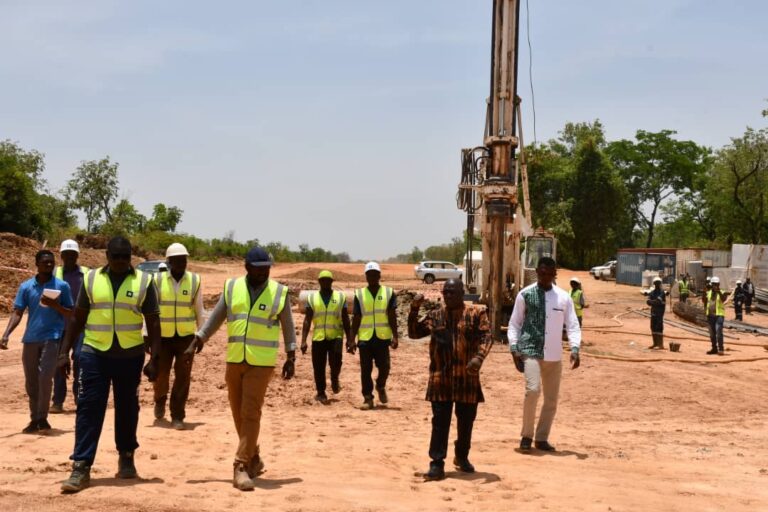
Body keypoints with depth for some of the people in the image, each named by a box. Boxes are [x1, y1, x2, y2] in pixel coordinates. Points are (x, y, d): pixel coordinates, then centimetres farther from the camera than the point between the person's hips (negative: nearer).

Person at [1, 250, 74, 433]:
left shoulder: (62, 286, 1)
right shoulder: (26, 286, 5)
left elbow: (70, 313, 3)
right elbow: (17, 313, 1)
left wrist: (54, 305, -15)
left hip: (51, 338, -3)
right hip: (30, 339, 3)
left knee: (45, 377, -14)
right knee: (30, 382, 8)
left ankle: (42, 418, -2)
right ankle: (34, 419, 20)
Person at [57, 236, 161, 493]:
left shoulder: (143, 281, -1)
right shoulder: (90, 279, 3)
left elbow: (153, 323, 1)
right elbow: (77, 318, 8)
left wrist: (154, 358, -5)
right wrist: (65, 351, 3)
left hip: (130, 355, 0)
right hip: (94, 353, 0)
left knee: (127, 408, 11)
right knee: (88, 408, -5)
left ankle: (126, 458, 28)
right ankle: (81, 468, -4)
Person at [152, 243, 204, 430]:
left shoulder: (194, 280, 0)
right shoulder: (157, 280, -3)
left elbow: (198, 310, 6)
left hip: (186, 336, 0)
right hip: (162, 336, 0)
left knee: (182, 376, -1)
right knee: (160, 374, 5)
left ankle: (177, 416, 8)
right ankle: (160, 400, 36)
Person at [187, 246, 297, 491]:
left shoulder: (279, 292, -2)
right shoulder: (231, 287, 4)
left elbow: (288, 327, 4)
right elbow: (215, 318, 9)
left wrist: (291, 358, 3)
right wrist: (197, 341, 2)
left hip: (262, 363, -3)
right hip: (234, 360, 3)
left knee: (251, 414, -9)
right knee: (239, 414, 11)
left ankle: (241, 468, -6)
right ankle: (253, 458, 28)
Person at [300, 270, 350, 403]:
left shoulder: (340, 297, 6)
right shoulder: (312, 298, 5)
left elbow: (345, 320, 8)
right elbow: (307, 320, 2)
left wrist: (349, 339, 3)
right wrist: (303, 340, -5)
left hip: (335, 336, -1)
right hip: (318, 337, 1)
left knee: (335, 361, -18)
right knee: (318, 367, 3)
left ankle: (335, 379, 13)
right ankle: (321, 392, 19)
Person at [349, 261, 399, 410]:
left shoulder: (388, 293, 4)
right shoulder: (359, 294, 6)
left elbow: (392, 317, 2)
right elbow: (356, 318, 7)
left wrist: (395, 336, -6)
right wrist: (352, 339, 3)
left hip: (383, 337, -1)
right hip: (365, 338, 1)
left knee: (384, 366, -2)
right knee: (366, 369, 2)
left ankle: (381, 386, 28)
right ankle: (368, 398, 11)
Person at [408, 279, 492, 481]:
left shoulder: (476, 314, 0)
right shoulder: (434, 316, 9)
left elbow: (486, 337, -10)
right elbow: (413, 333, 14)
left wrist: (478, 357, -27)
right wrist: (414, 310, 0)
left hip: (467, 378, -1)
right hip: (440, 378, 1)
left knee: (466, 421, 11)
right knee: (440, 421, 0)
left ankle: (462, 457, 32)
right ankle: (437, 464, 3)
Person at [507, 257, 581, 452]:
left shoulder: (564, 297, 4)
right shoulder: (525, 295, -2)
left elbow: (573, 325, 4)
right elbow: (514, 324, 3)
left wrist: (575, 349, -10)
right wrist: (514, 350, -5)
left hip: (554, 355, 4)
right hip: (530, 351, -3)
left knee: (552, 399, 8)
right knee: (533, 389, -21)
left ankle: (541, 438, 24)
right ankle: (527, 435, -4)